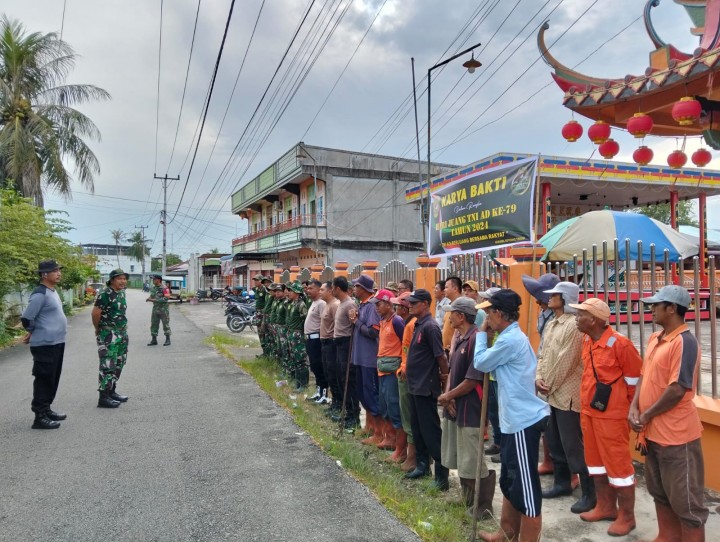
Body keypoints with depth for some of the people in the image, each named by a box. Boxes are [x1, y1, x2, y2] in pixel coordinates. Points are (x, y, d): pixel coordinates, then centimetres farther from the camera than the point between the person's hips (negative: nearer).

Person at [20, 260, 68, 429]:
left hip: (56, 343, 9)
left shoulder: (52, 291, 13)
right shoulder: (40, 294, -17)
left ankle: (46, 409, 28)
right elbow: (26, 318, -18)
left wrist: (33, 333, 16)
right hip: (45, 345, -9)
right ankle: (40, 417, 4)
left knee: (53, 379, 17)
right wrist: (33, 333, 0)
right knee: (44, 380, -3)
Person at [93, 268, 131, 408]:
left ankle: (111, 391, 27)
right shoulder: (105, 294, -16)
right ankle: (103, 397, 0)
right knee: (108, 365, -6)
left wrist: (123, 327, 12)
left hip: (122, 333, 9)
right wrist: (98, 329, -5)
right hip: (108, 335, -9)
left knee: (118, 364, 15)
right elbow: (95, 313, -19)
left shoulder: (121, 293, 10)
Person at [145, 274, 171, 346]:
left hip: (163, 309, -7)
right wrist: (149, 298, -6)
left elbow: (166, 298, -21)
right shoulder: (153, 288, 8)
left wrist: (154, 300, -22)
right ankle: (154, 340, 16)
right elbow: (152, 296, 19)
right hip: (155, 309, 7)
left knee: (165, 324, 2)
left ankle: (168, 340, 12)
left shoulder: (164, 288, -14)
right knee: (154, 324, 8)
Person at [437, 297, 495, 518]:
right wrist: (447, 395, -4)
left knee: (471, 462, 0)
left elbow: (472, 380, -22)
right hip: (454, 407, 10)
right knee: (458, 458, 20)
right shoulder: (460, 339, 9)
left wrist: (447, 397, -11)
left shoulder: (476, 339, -20)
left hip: (470, 410, -9)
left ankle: (483, 506, 17)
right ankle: (467, 497, 37)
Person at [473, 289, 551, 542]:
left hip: (524, 420, -11)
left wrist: (481, 333, -2)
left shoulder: (510, 340, -20)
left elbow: (480, 363, -11)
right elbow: (493, 365, 13)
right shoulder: (513, 337, 12)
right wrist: (487, 333, 3)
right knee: (510, 481, 22)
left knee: (526, 486, 2)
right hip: (515, 418, 11)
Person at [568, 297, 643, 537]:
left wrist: (628, 407, -2)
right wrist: (586, 402, 17)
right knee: (595, 461, 18)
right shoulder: (586, 340, 3)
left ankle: (626, 516, 20)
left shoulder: (619, 343, -20)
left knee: (617, 464, 4)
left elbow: (635, 379, -11)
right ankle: (606, 507, 33)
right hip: (588, 411, 8)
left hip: (611, 414, -8)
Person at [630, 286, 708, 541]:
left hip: (676, 435, -9)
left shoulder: (685, 342, -18)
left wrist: (646, 416, -12)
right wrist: (634, 408, -1)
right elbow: (644, 376, 13)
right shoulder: (654, 339, 9)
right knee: (660, 494, 23)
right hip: (653, 432, 9)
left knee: (685, 502, 5)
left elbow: (677, 390, -23)